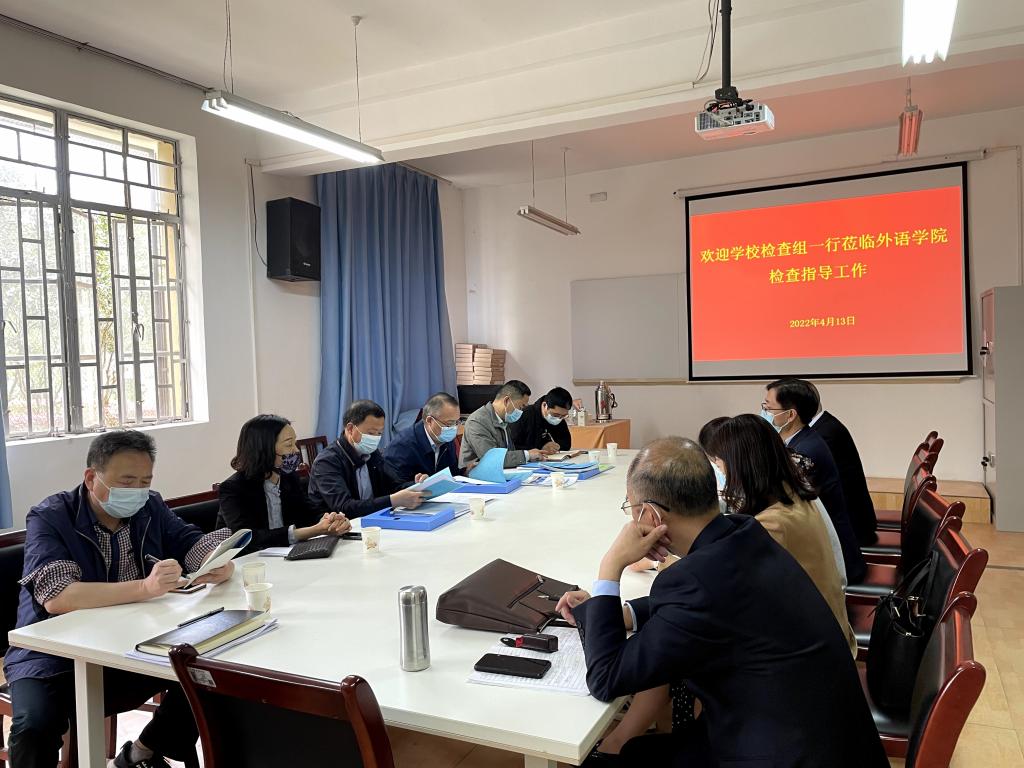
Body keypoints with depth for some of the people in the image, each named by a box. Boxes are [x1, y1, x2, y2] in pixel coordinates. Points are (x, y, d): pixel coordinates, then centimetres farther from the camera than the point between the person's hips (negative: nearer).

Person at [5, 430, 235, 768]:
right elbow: (57, 598, -28)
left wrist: (220, 565, -24)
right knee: (35, 726, -31)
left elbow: (197, 544, 1)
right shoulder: (49, 518, -15)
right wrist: (145, 587, -40)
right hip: (55, 658, -4)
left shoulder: (151, 508, 1)